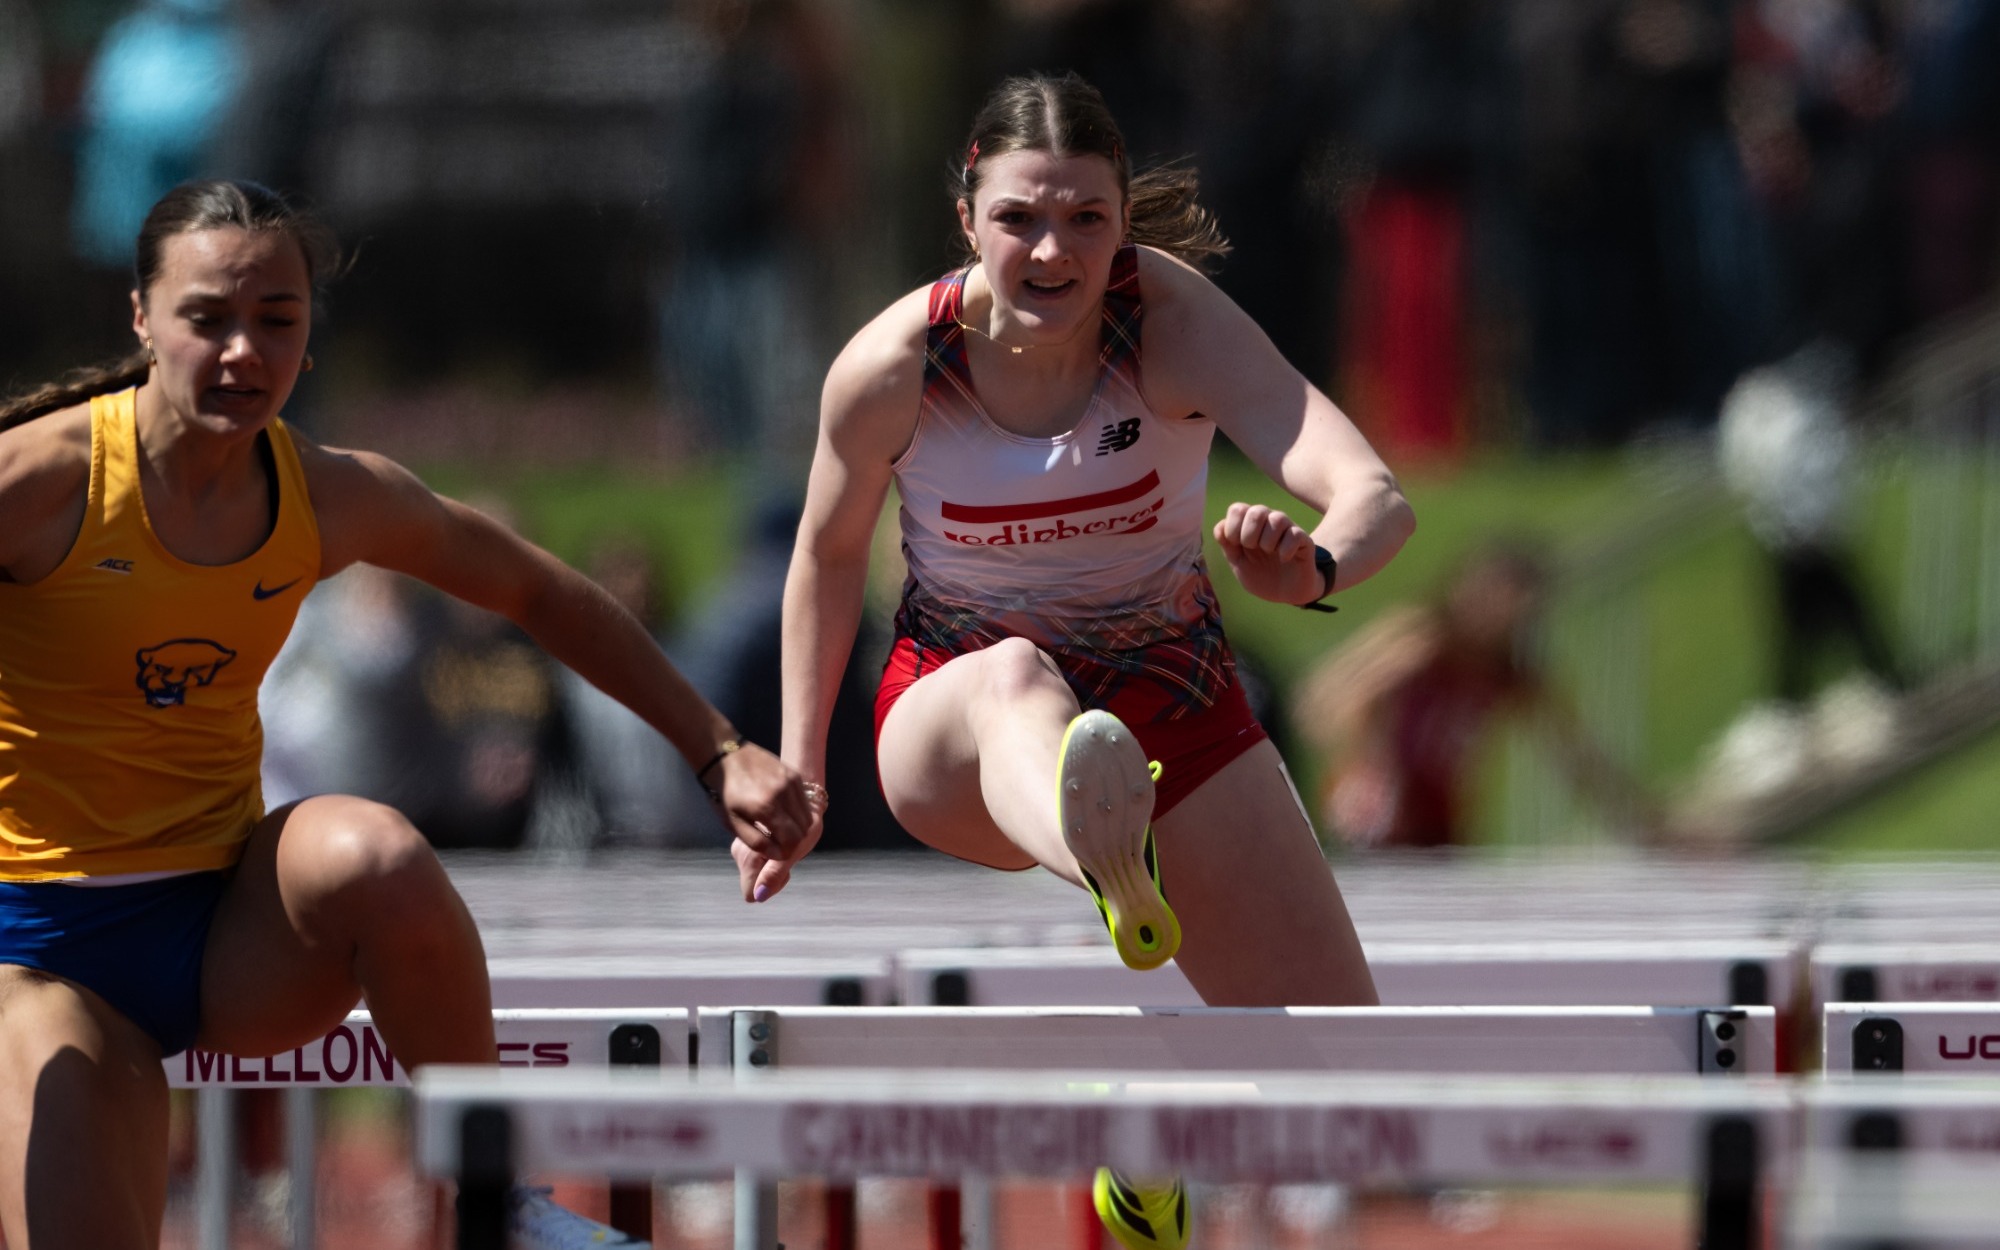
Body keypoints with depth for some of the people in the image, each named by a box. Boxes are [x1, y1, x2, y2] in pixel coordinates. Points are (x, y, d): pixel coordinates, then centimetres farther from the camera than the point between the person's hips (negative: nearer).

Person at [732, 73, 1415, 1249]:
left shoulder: (1177, 323, -24)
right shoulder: (891, 369, -19)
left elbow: (1378, 498, -39)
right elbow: (830, 552, 2)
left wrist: (1314, 567, -62)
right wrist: (796, 773, 5)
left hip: (1170, 704, 2)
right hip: (953, 708, -2)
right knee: (1018, 681, -42)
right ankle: (1117, 884, -80)